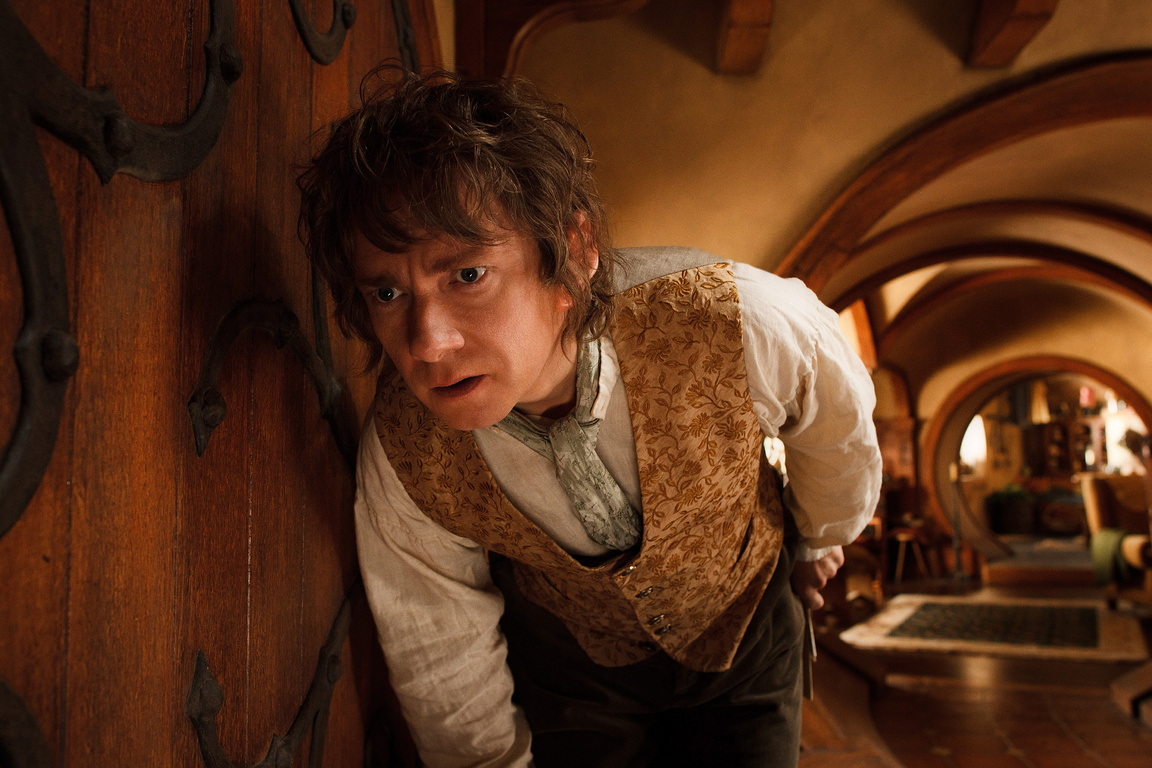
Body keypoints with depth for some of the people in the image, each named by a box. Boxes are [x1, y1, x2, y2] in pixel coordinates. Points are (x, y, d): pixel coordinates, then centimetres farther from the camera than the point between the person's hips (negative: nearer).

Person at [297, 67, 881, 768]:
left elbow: (838, 430, -12)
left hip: (742, 625, 0)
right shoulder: (401, 460, -30)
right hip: (571, 665, 1)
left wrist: (819, 538, 8)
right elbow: (444, 668, -11)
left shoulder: (740, 323, -37)